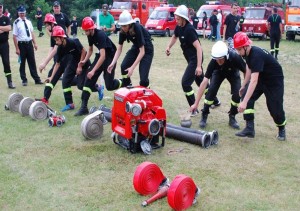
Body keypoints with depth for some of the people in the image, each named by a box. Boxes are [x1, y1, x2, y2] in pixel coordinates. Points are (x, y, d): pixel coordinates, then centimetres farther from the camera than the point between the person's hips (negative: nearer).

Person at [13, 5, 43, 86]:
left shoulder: (28, 21, 7)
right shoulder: (16, 23, -10)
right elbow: (14, 36, -11)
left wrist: (35, 43, 7)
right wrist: (17, 48, -14)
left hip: (29, 43, 5)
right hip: (21, 44, -5)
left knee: (32, 62, 11)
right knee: (22, 62, 7)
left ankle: (36, 79, 18)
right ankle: (24, 80, 19)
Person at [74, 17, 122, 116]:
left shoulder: (100, 35, -29)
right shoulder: (90, 35, -4)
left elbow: (103, 56, -34)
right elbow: (90, 50, 13)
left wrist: (93, 70, -36)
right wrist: (84, 61, -5)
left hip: (110, 56, -7)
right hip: (101, 55, 7)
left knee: (109, 86, -7)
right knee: (89, 78, -9)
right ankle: (84, 107, -2)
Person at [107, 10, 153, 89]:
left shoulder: (137, 29, -33)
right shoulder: (123, 31, -16)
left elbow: (142, 51, -33)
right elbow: (119, 49, -10)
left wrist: (132, 67, -38)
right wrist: (113, 63, -25)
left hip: (147, 49, -6)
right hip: (136, 47, 6)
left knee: (143, 77, -16)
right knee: (123, 66, -14)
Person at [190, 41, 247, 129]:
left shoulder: (235, 57, -41)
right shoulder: (213, 62, -36)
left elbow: (246, 71, -22)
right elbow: (204, 83, -34)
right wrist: (196, 103, -35)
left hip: (233, 73, 0)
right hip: (218, 72, 0)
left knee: (237, 94, -18)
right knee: (211, 90, -23)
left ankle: (232, 117, 5)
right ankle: (204, 116, -7)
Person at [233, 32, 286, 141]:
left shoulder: (256, 55, -35)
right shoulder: (247, 53, -8)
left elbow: (254, 81, -43)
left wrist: (244, 102, -48)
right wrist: (243, 85, 11)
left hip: (274, 81, -8)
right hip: (261, 78, 8)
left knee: (275, 108, -3)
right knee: (246, 95, -14)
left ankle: (281, 129, 29)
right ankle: (250, 128, -12)